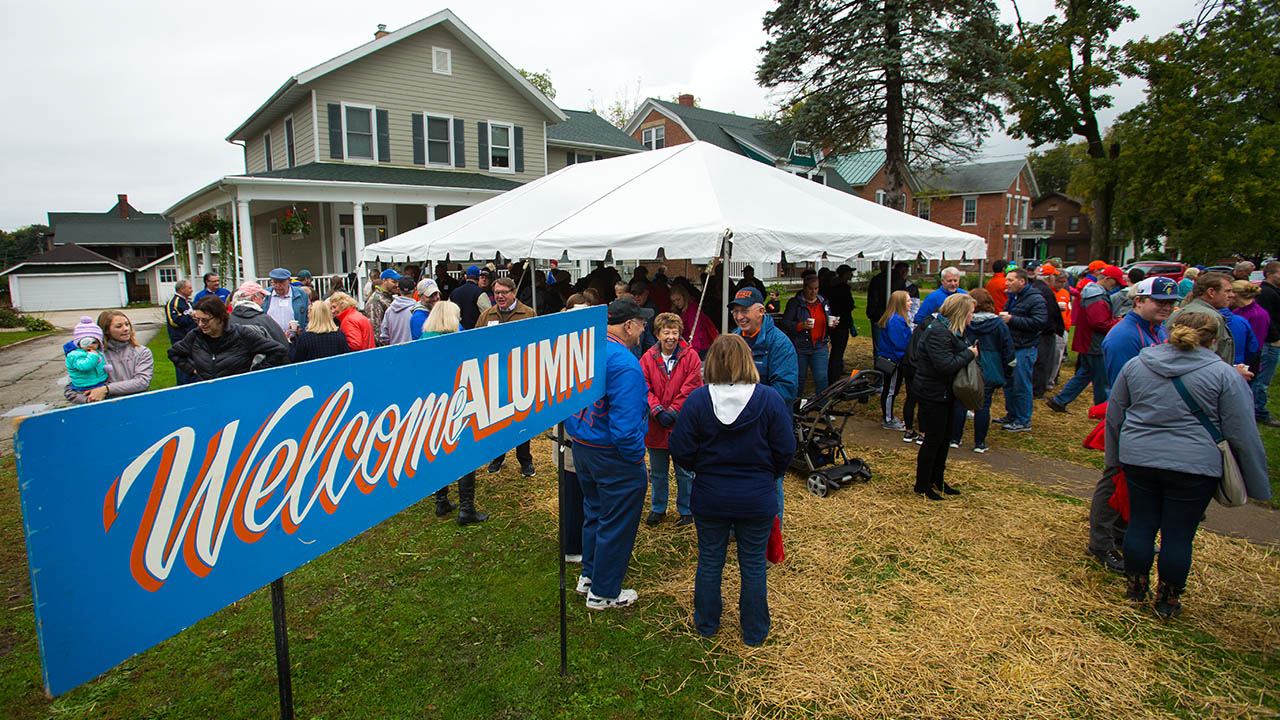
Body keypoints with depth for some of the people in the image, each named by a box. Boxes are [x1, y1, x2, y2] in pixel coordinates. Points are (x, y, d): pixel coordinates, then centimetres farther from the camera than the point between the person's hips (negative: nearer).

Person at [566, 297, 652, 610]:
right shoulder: (624, 364, -25)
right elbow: (625, 424, -29)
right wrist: (636, 458, -15)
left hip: (581, 448, 9)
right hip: (614, 456, -9)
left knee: (594, 511, 25)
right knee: (616, 523, 8)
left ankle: (589, 575, 41)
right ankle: (603, 593, 23)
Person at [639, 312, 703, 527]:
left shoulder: (690, 356, -6)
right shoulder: (647, 358, -1)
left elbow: (691, 388, -11)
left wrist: (672, 412, -15)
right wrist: (658, 411, -17)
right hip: (656, 426, 2)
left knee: (684, 473, 11)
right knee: (657, 473, 17)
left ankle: (686, 511, 28)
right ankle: (657, 509, 35)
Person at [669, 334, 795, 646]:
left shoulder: (698, 399, -14)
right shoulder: (770, 399, -14)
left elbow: (681, 450, -10)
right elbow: (785, 451, -8)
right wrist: (765, 476, 10)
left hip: (709, 498, 1)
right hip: (757, 500, 0)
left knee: (709, 561, 18)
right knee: (753, 565, 16)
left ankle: (706, 624, 36)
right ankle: (754, 632, 32)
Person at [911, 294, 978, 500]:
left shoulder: (949, 330, 10)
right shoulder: (938, 333, -23)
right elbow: (946, 365, -30)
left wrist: (968, 352, -4)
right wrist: (969, 354, -17)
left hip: (945, 394, 10)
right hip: (932, 395, -10)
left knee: (946, 436, 18)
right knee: (933, 439, -1)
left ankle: (937, 480, 32)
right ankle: (922, 486, 13)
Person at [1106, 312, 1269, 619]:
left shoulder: (1134, 365, 4)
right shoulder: (1224, 374, -4)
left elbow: (1114, 417, 11)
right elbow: (1243, 434, -2)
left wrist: (1115, 459, 22)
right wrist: (1257, 485, 7)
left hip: (1138, 458, 3)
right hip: (1194, 466, -2)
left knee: (1140, 525, 13)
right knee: (1179, 535, 8)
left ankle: (1136, 590, 27)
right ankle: (1167, 602, 22)